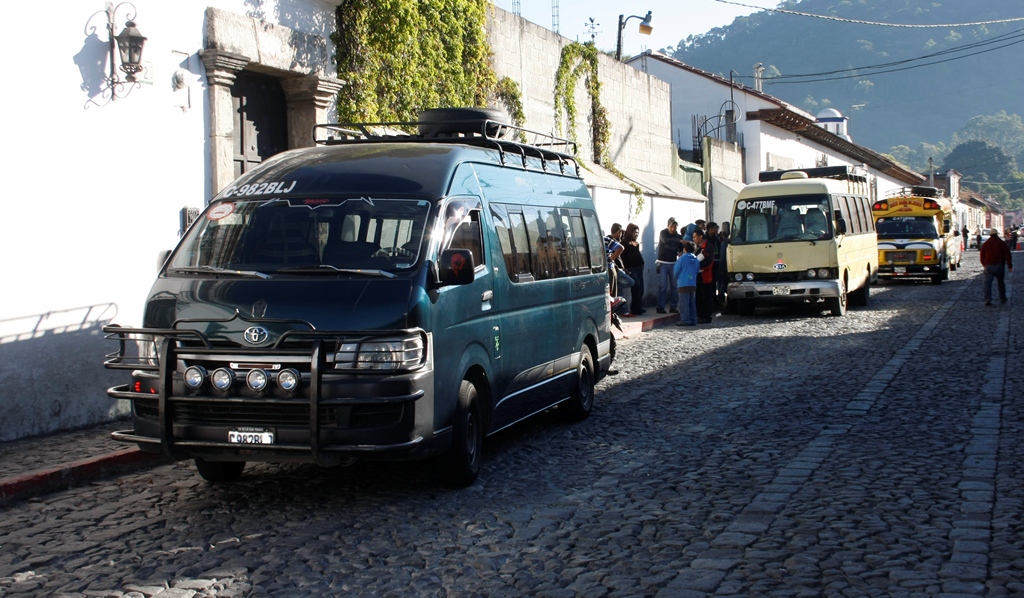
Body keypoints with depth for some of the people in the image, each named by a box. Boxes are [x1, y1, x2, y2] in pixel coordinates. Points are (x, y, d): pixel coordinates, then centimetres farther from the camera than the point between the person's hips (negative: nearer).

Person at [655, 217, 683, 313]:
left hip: (673, 263, 3)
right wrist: (679, 241, -35)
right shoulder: (663, 233, -5)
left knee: (674, 286, 0)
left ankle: (673, 306, 6)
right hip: (662, 263, -3)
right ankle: (660, 306, -4)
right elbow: (665, 240, -27)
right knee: (662, 285, -7)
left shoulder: (678, 236, 5)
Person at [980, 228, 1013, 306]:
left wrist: (984, 265, 26)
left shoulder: (985, 244, 5)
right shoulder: (1002, 243, 1)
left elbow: (982, 256, 12)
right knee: (1001, 282, 16)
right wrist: (1010, 266, 1)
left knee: (988, 283, -6)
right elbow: (1008, 255, -2)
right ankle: (1002, 298, 21)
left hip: (988, 266, 0)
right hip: (999, 266, 0)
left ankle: (988, 299, -21)